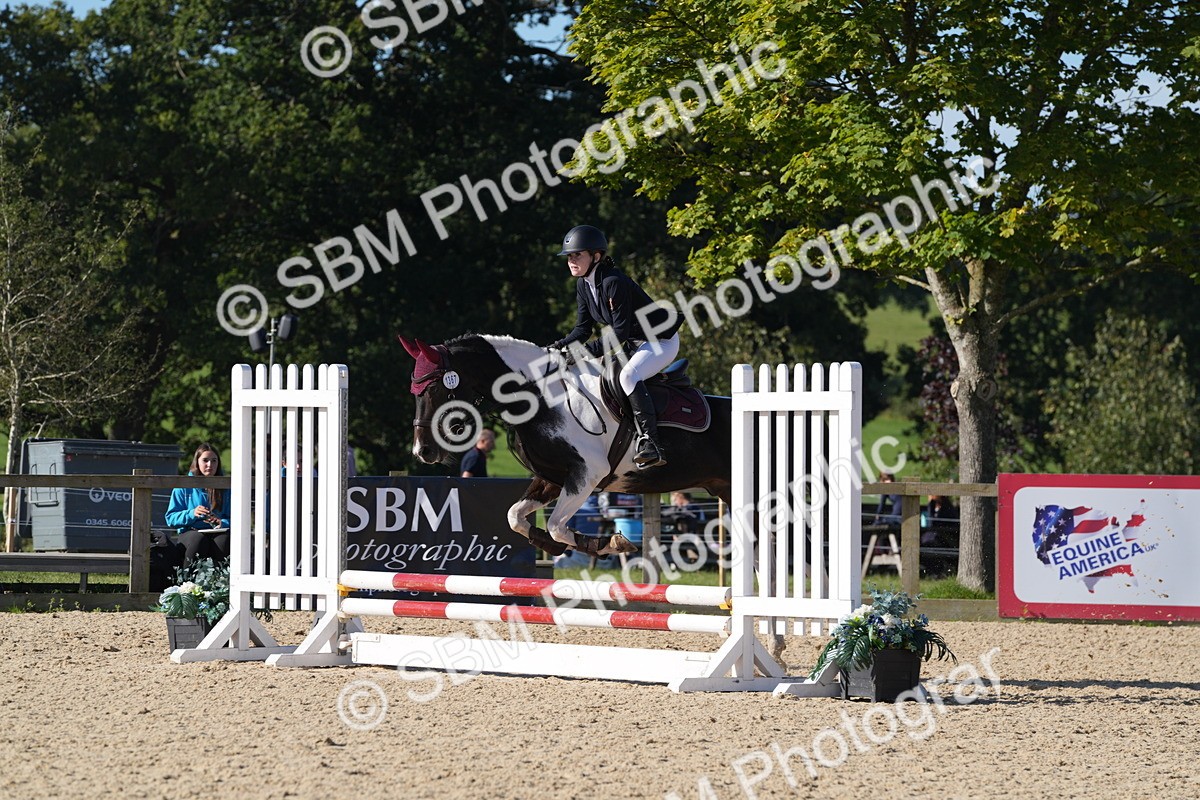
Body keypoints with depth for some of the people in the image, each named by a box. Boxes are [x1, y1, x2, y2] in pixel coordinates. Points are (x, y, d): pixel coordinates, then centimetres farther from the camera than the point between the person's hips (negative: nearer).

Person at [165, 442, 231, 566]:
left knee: (224, 539, -35)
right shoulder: (184, 486, 10)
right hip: (190, 532, -1)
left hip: (216, 533, 1)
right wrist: (191, 514, -14)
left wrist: (222, 523, -16)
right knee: (199, 539, -37)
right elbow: (171, 518, 4)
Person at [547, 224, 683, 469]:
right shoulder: (584, 285, 2)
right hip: (634, 343, 10)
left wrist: (587, 351, -31)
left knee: (628, 375, -33)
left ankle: (650, 443, -36)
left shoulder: (613, 282, -26)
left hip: (662, 340, -10)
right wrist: (559, 347, -12)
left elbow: (620, 332, -28)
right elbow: (583, 329, 6)